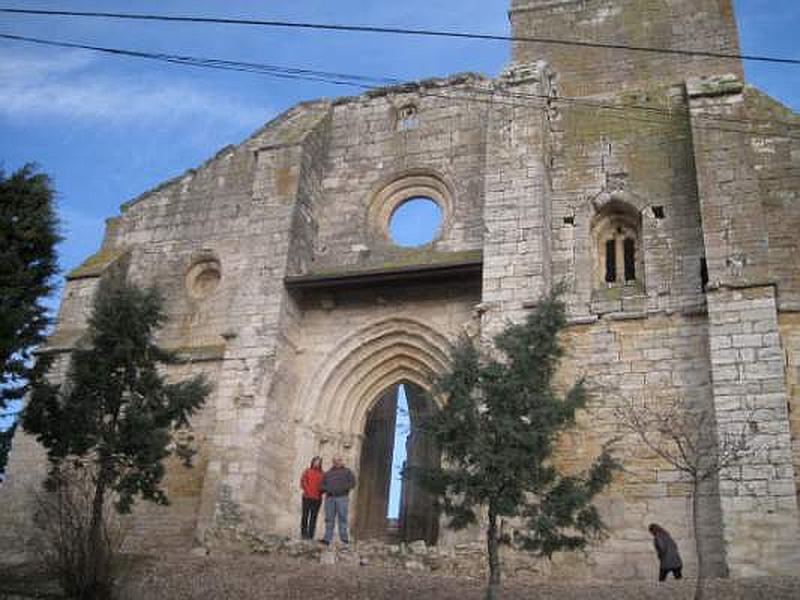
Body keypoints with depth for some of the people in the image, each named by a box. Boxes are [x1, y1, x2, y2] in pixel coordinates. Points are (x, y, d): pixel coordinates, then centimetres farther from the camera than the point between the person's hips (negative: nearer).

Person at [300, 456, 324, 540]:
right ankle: (304, 534, 5)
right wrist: (308, 491, -12)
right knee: (305, 515, 0)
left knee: (313, 517, 3)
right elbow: (303, 482, -2)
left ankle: (311, 535, 5)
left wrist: (320, 491, -7)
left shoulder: (322, 474, 12)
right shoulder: (307, 471, 6)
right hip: (307, 497, -2)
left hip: (317, 498, 2)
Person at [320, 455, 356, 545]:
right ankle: (327, 539, 0)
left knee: (342, 518, -7)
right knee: (329, 519, 0)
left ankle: (344, 538, -5)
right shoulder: (328, 473, 21)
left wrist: (345, 487, -13)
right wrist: (326, 489, -3)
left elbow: (352, 482, 4)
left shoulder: (347, 471, 13)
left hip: (342, 498, -3)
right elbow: (322, 485, 19)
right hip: (329, 498, 3)